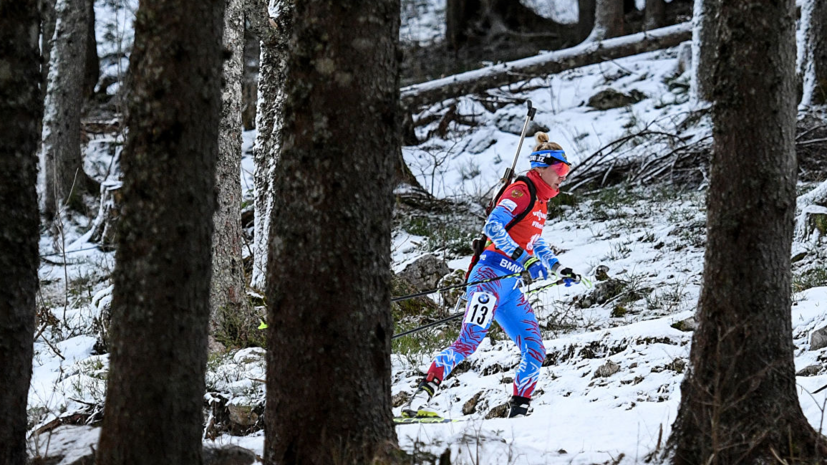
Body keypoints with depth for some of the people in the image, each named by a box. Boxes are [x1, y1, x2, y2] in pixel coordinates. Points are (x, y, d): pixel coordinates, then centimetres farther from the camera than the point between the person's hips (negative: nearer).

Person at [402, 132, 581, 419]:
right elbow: (492, 227, -20)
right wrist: (525, 259, -26)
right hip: (492, 276, -9)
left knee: (534, 353, 1)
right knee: (469, 342, -21)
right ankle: (419, 399, -23)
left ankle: (518, 413, 8)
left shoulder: (541, 202, 21)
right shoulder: (521, 191, -7)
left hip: (512, 289, 9)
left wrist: (558, 269, 35)